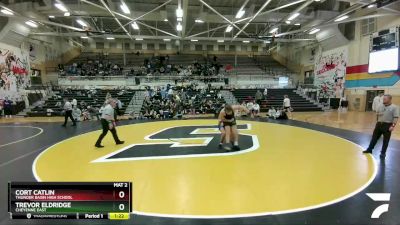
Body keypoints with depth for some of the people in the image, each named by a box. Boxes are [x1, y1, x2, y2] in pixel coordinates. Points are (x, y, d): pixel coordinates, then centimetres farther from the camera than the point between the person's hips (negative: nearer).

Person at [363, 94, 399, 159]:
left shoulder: (394, 107, -8)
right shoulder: (380, 106, 8)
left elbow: (396, 117, -14)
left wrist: (393, 125, -22)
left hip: (387, 125, -5)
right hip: (379, 124, 5)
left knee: (386, 140, 5)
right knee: (374, 137, 12)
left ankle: (383, 153, 17)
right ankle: (369, 149, 23)